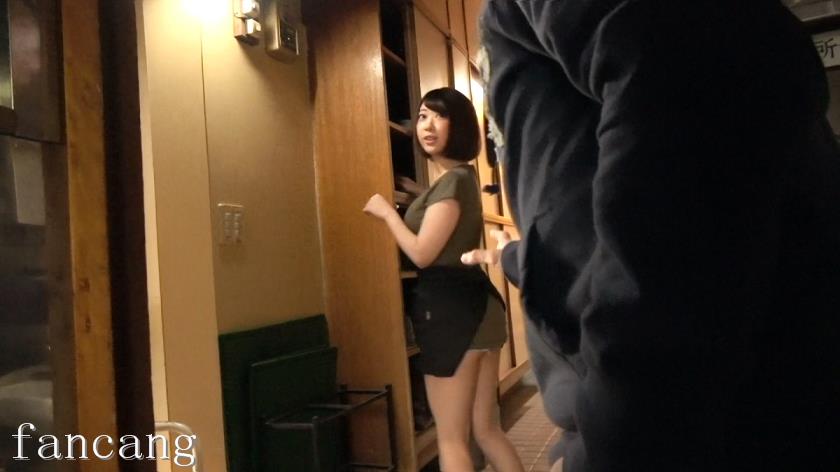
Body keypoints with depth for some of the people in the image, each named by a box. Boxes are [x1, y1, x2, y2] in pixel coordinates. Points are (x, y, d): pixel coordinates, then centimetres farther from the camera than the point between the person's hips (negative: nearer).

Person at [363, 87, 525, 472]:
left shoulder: (452, 180, -14)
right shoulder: (463, 176, 16)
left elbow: (422, 253, -18)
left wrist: (386, 211, -5)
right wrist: (413, 190, 26)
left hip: (450, 307, -10)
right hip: (476, 303, 10)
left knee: (451, 438, 4)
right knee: (486, 429, 18)